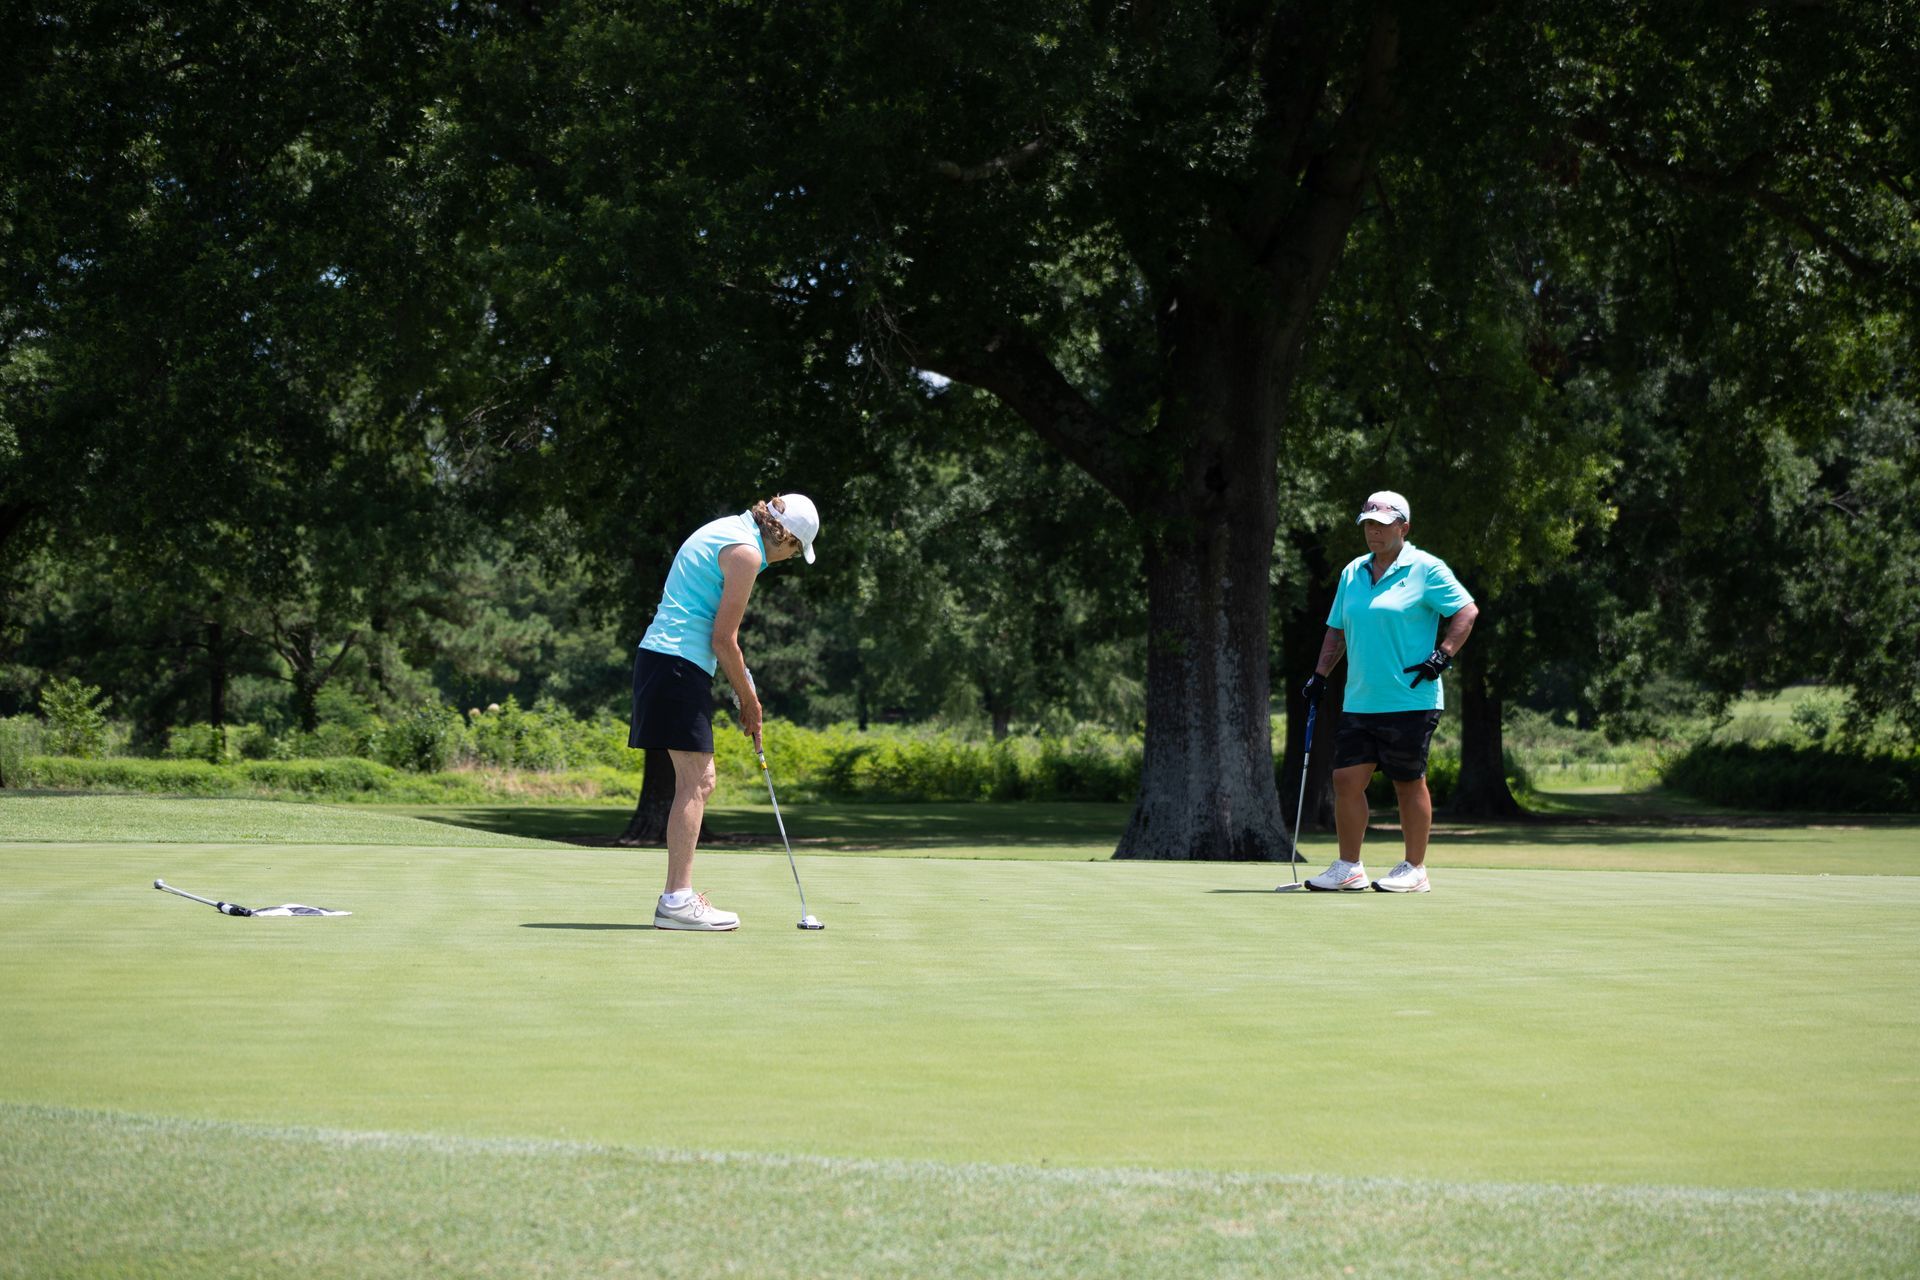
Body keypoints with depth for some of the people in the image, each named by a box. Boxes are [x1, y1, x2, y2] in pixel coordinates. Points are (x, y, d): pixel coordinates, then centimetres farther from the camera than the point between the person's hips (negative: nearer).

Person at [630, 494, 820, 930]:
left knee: (697, 782, 12)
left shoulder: (726, 531, 19)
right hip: (679, 665, -10)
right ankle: (677, 900, -14)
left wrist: (742, 686, 19)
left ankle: (679, 895, 14)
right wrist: (749, 700, -1)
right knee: (696, 782, -11)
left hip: (661, 658, 10)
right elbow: (723, 639, -12)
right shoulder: (746, 551, -11)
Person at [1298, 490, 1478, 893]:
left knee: (1409, 784, 1)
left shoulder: (1426, 569, -4)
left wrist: (1443, 655, -14)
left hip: (1409, 702, -6)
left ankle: (1415, 869, 10)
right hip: (1359, 703, 6)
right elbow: (1337, 630, 22)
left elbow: (1467, 611, -5)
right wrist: (1319, 675, 13)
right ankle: (1348, 868, 8)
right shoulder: (1352, 573, 15)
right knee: (1346, 779, 0)